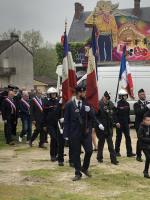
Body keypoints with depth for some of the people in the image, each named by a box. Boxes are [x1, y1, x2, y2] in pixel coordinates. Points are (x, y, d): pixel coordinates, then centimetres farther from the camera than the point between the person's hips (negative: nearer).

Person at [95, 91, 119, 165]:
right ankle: (99, 157, 25)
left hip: (109, 127, 4)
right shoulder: (99, 104, -13)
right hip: (101, 127, -4)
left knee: (110, 143, 4)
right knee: (101, 142, 10)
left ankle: (113, 159, 5)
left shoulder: (111, 104, 4)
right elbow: (95, 116, -14)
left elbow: (113, 114, 16)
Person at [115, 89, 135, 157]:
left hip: (126, 123, 6)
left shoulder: (127, 104, 9)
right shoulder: (118, 104, -10)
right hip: (119, 123, -6)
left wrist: (128, 122, 14)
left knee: (128, 137, 2)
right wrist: (117, 122, -19)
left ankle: (129, 152, 3)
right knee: (119, 137, 3)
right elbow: (115, 114, -13)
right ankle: (117, 151, 15)